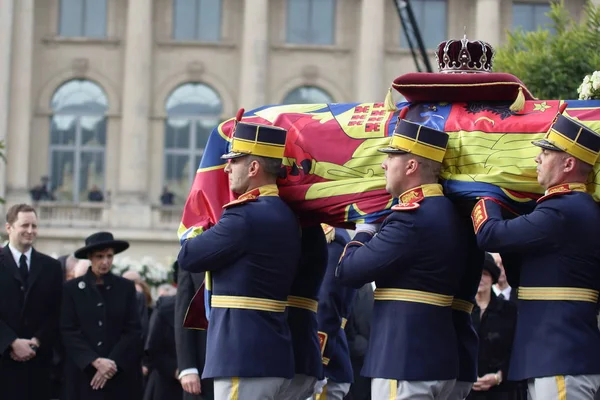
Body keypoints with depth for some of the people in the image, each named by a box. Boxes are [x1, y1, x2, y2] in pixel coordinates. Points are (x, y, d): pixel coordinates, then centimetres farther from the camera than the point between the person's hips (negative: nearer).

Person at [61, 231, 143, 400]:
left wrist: (113, 362, -10)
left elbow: (133, 331, 3)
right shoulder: (72, 288, 5)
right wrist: (95, 361, -13)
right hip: (84, 373, -1)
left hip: (121, 375, 1)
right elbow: (68, 332, -1)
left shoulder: (126, 287, 8)